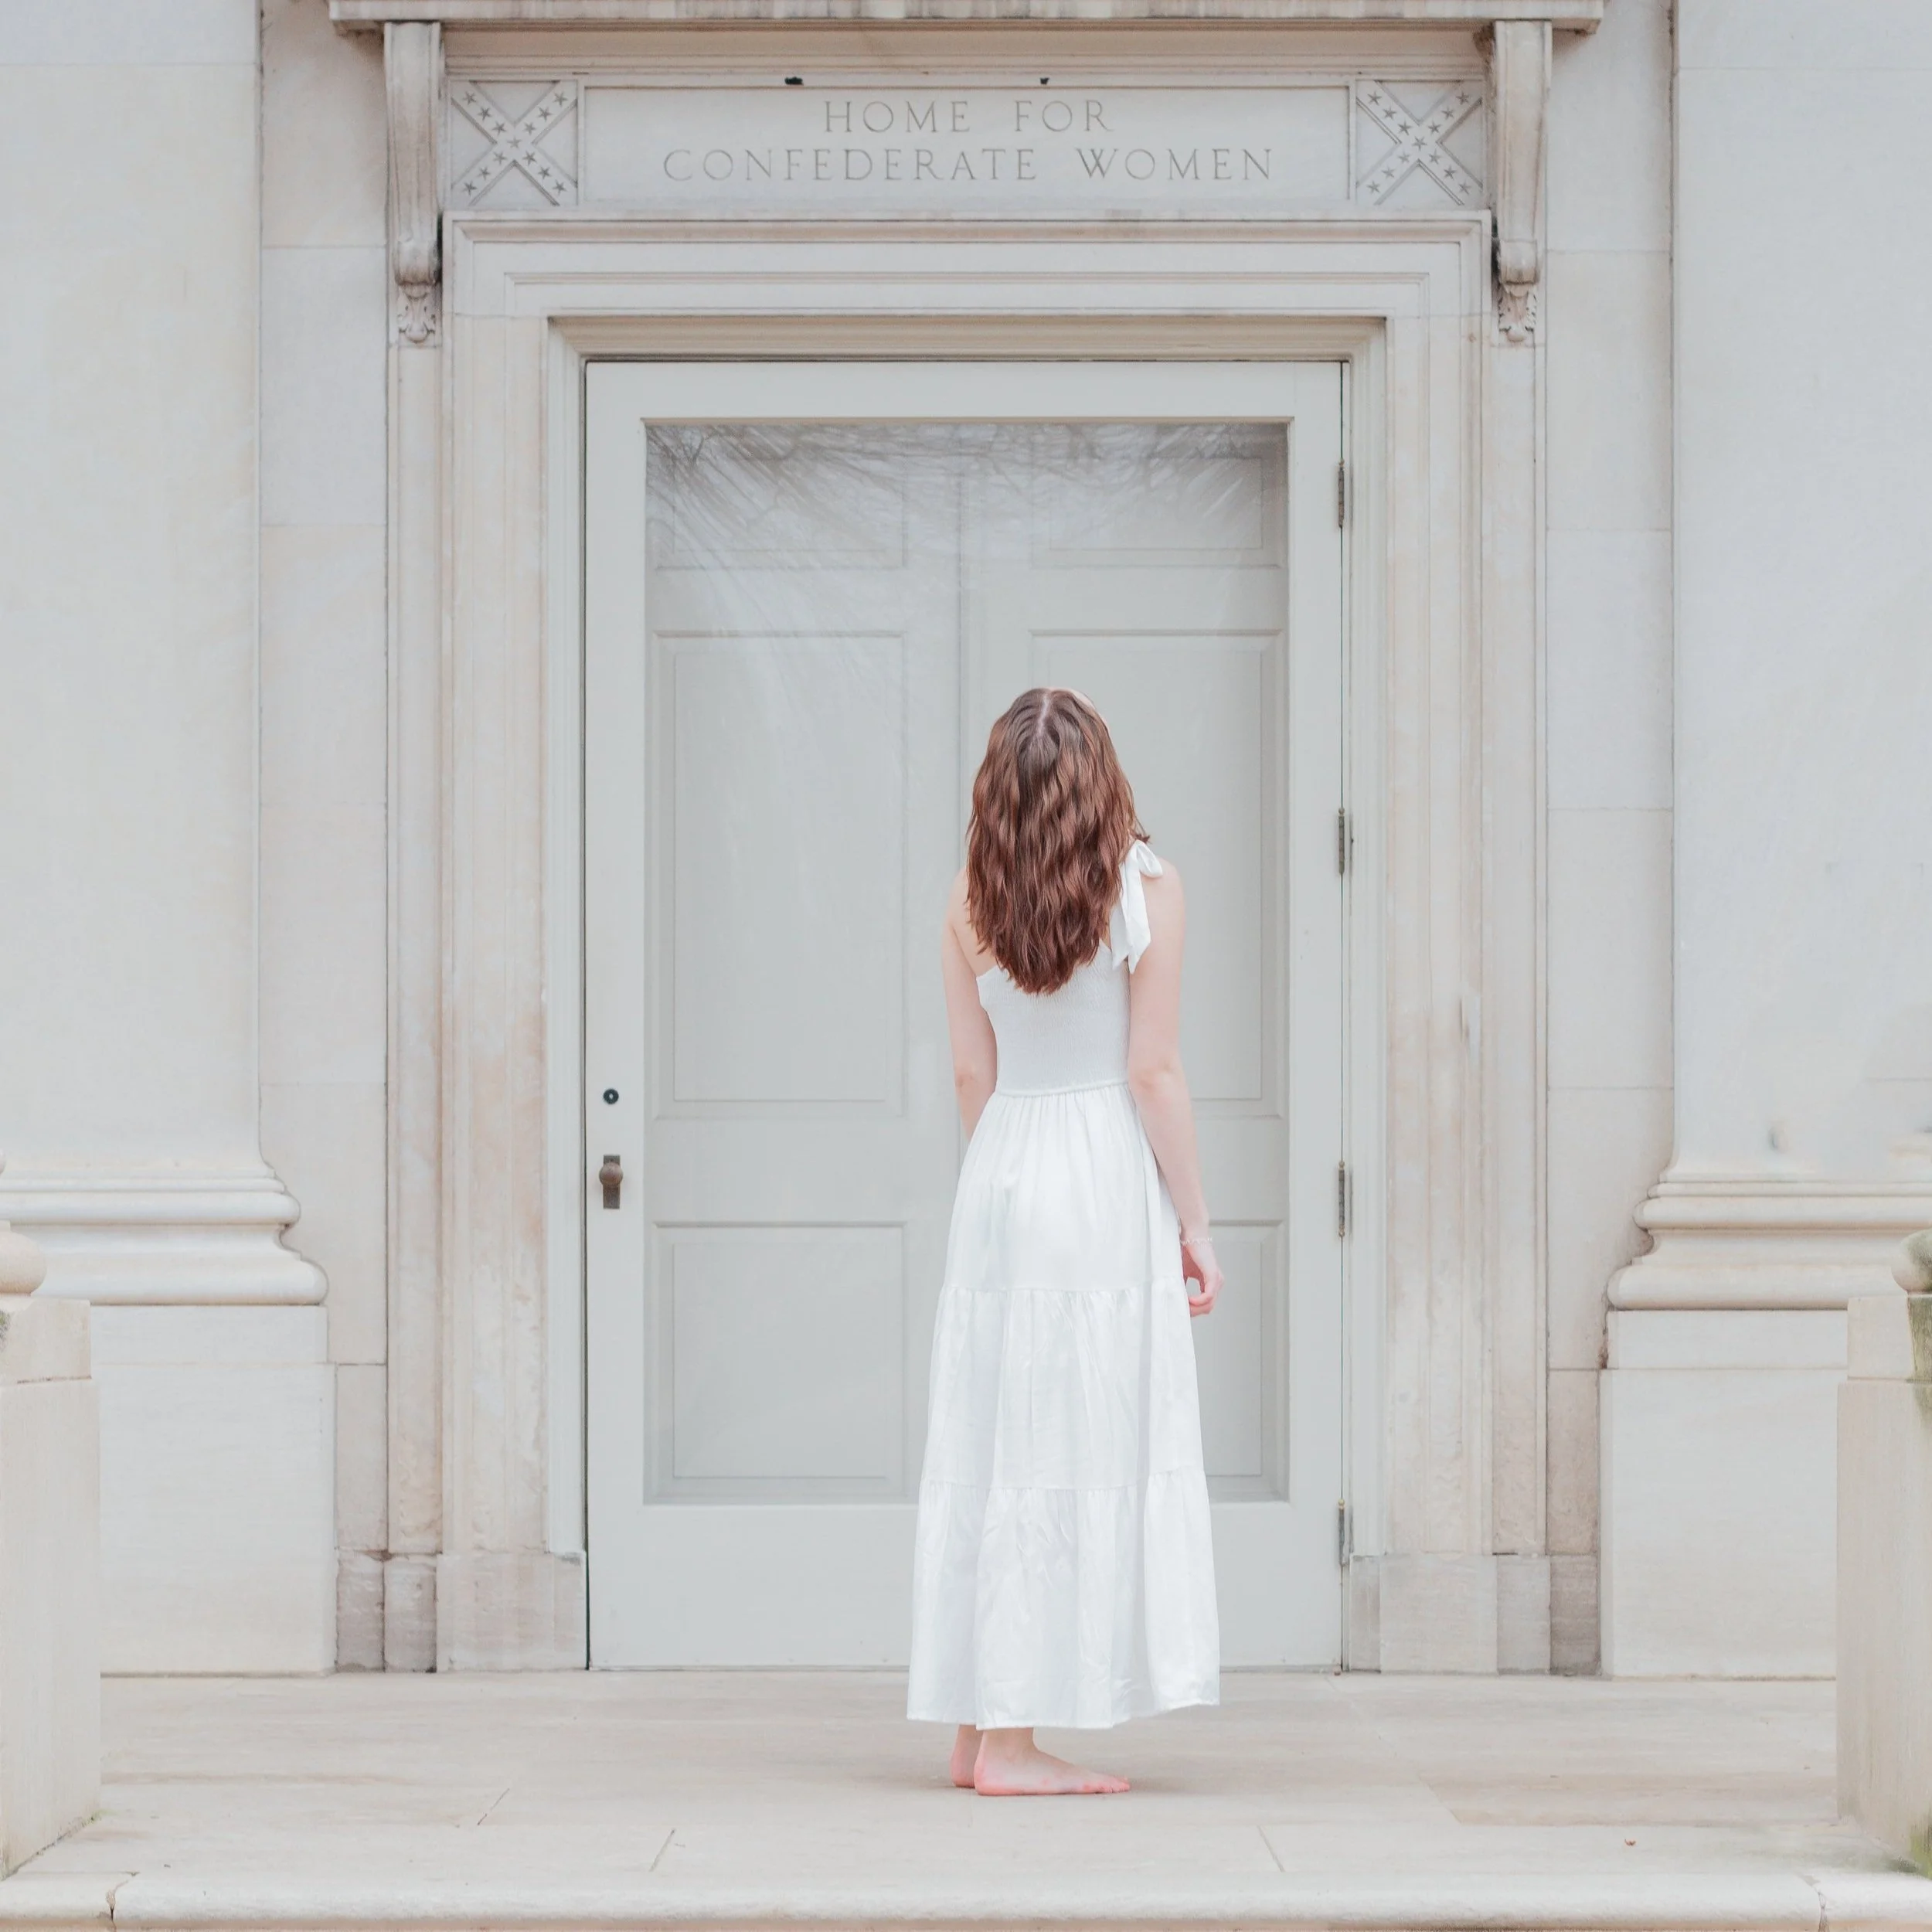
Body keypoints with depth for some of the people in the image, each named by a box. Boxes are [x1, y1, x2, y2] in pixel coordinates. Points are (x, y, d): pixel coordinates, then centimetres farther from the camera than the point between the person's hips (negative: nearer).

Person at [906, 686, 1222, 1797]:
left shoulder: (971, 903, 5)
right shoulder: (1147, 888, -7)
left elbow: (973, 1074, 8)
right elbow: (1153, 1072, -9)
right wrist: (1193, 1222, -3)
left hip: (999, 1177, 5)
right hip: (1109, 1181, -5)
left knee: (989, 1453, 10)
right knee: (1083, 1454, -1)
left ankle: (977, 1724, 16)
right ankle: (1013, 1737, -1)